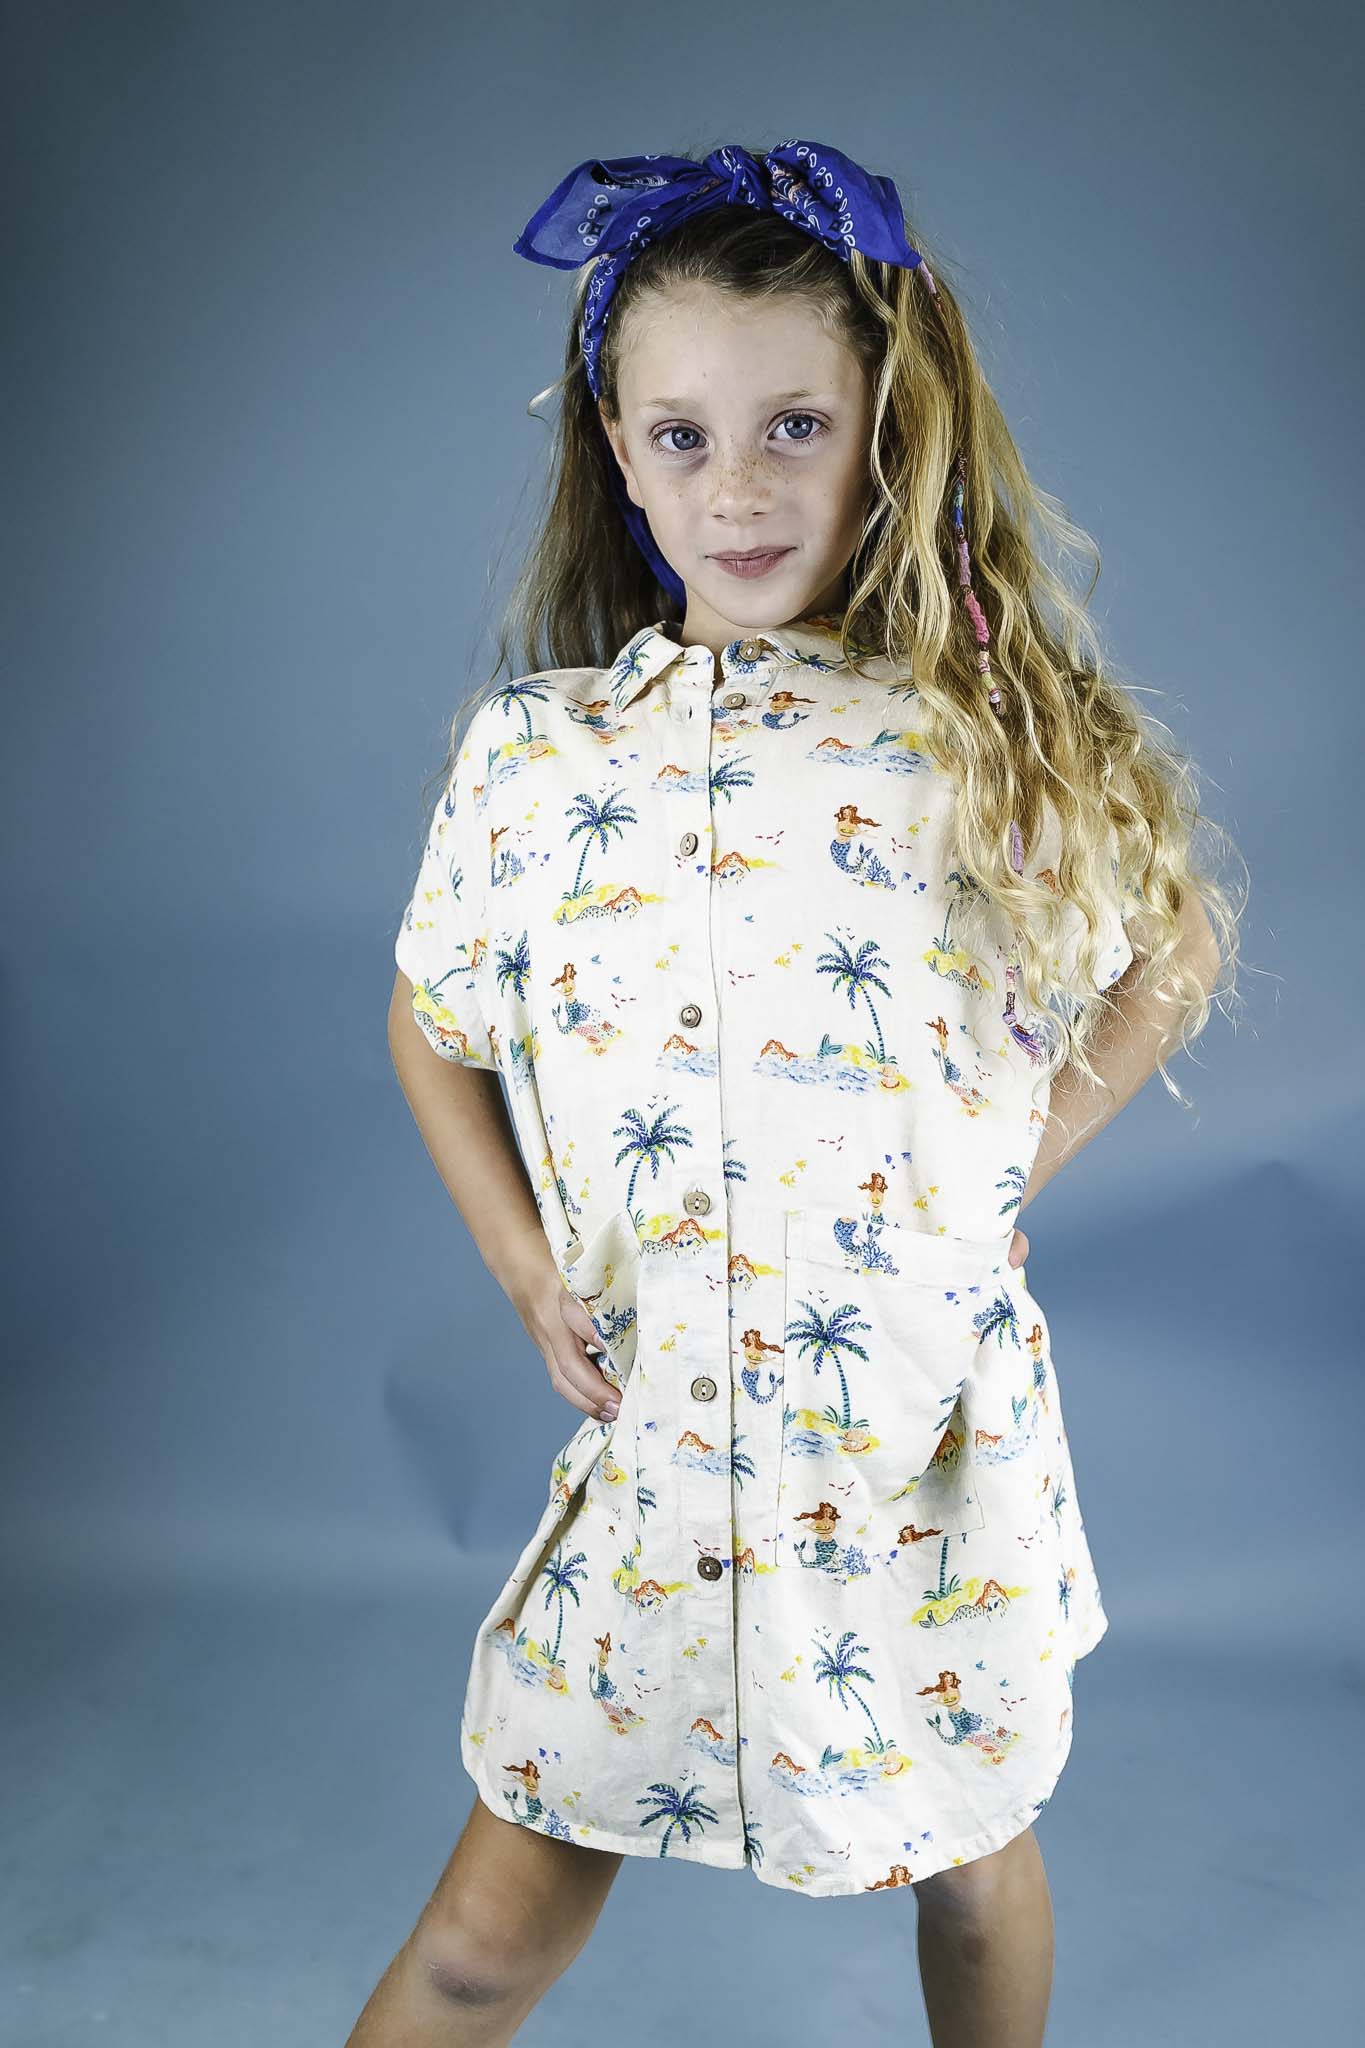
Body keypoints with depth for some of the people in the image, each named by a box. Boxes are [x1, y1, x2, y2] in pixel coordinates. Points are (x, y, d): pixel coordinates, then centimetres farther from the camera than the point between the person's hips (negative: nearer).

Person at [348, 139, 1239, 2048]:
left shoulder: (1000, 733, -8)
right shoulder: (526, 752, -5)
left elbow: (1176, 943, 8)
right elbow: (431, 1027, 10)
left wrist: (1019, 1158, -2)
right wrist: (525, 1269, -1)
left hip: (939, 1434, 0)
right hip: (657, 1436, 1)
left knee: (972, 1870, 23)